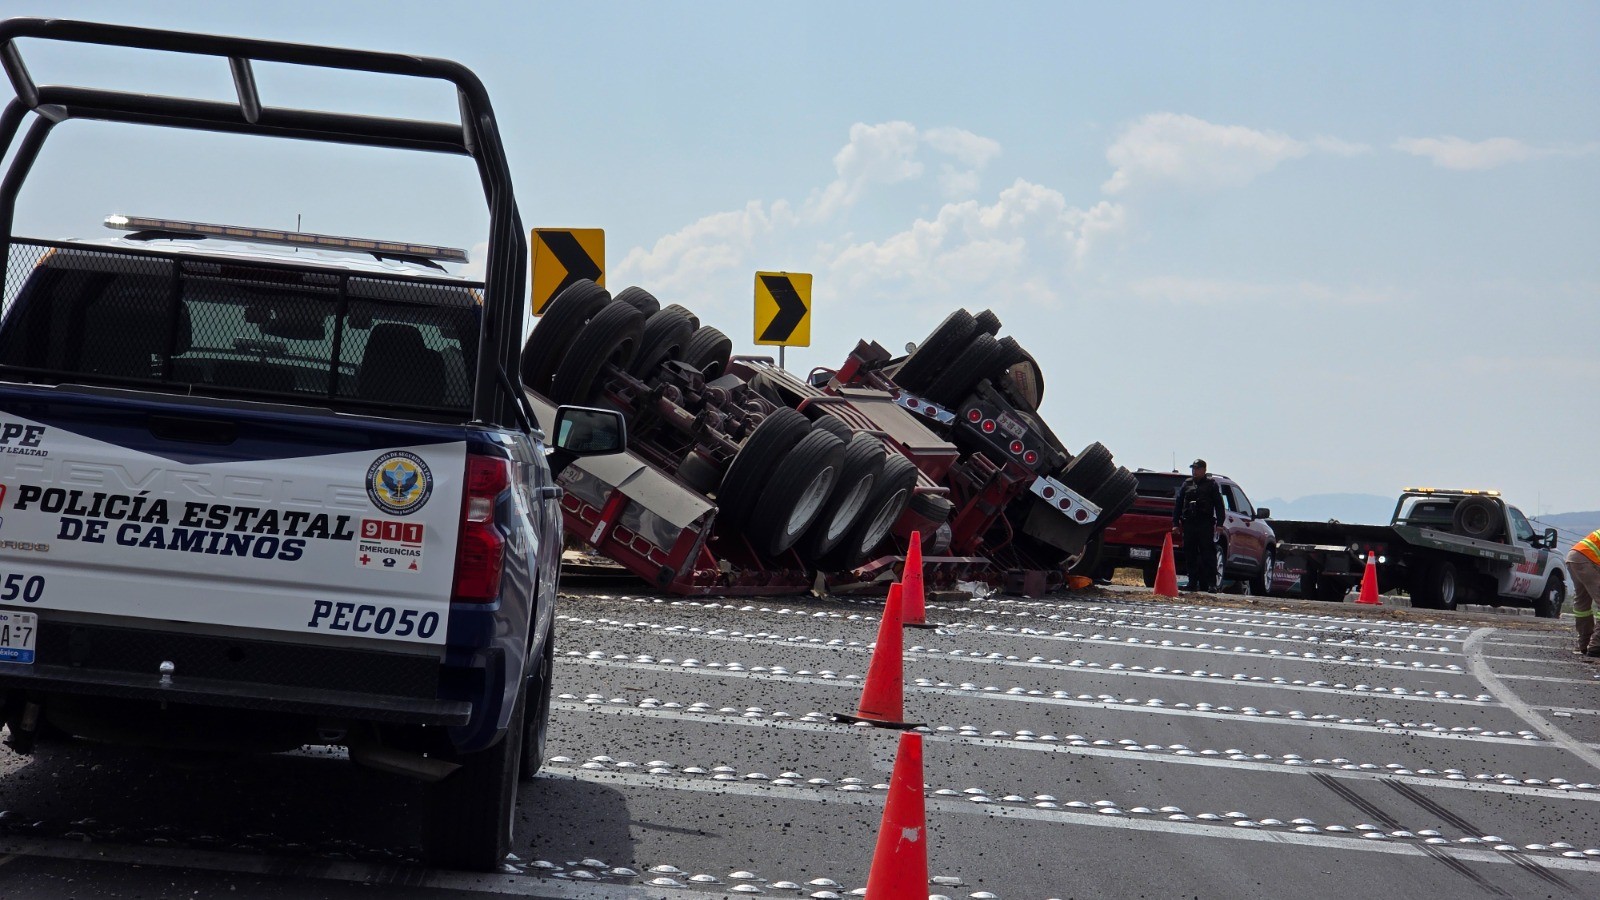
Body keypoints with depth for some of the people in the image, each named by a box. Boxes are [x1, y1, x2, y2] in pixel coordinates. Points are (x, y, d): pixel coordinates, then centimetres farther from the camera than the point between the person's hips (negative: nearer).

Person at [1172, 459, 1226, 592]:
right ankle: (1193, 582, 9)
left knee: (1208, 556, -7)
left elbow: (1219, 505, 2)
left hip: (1206, 525, -4)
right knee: (1190, 556, 4)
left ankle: (1211, 583, -9)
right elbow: (1178, 505, 17)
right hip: (1189, 524, 4)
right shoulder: (1187, 484, 17)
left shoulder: (1211, 484, 6)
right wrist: (1176, 523, 9)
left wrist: (1219, 523, -8)